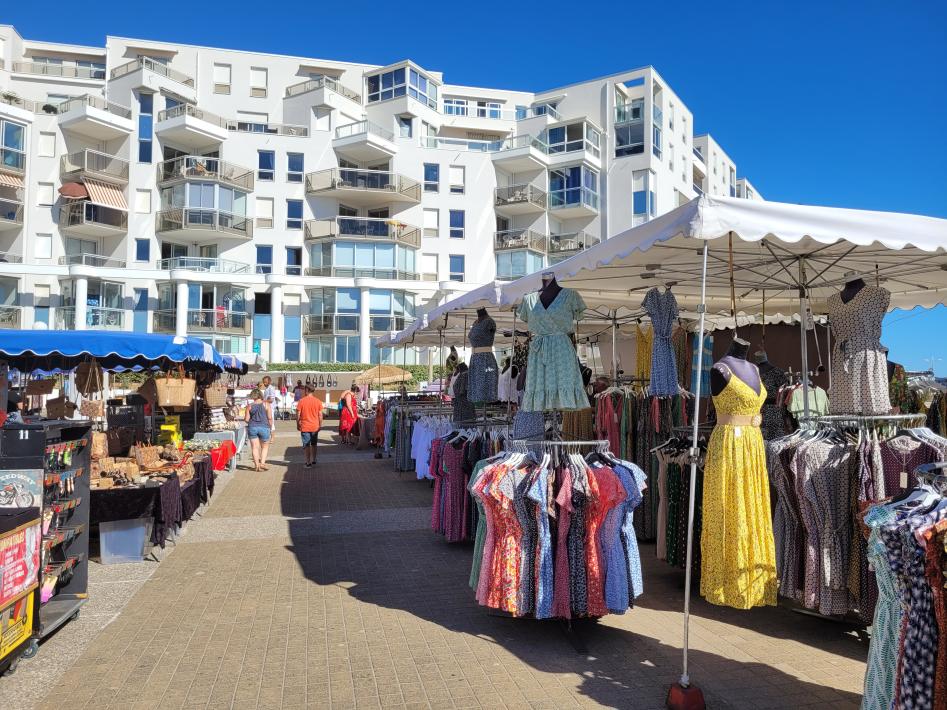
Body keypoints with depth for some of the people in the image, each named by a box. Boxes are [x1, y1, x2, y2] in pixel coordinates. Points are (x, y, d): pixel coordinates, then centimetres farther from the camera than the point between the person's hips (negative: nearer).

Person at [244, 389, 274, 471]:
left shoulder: (250, 406, 1)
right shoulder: (266, 405, -2)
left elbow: (247, 419, 1)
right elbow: (270, 418, -5)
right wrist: (271, 429, 5)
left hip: (252, 427, 1)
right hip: (264, 427, -1)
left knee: (255, 447, 6)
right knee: (265, 447, 12)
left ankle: (257, 465, 6)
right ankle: (262, 463, 1)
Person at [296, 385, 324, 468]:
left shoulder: (301, 401, -9)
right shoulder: (318, 401, -4)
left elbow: (298, 414, -6)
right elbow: (320, 415, -1)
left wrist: (297, 424, 7)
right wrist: (320, 425, 10)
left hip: (304, 427, -2)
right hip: (315, 427, 2)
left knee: (306, 445, 5)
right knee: (313, 444, 17)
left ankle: (308, 463, 3)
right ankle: (313, 461, 24)